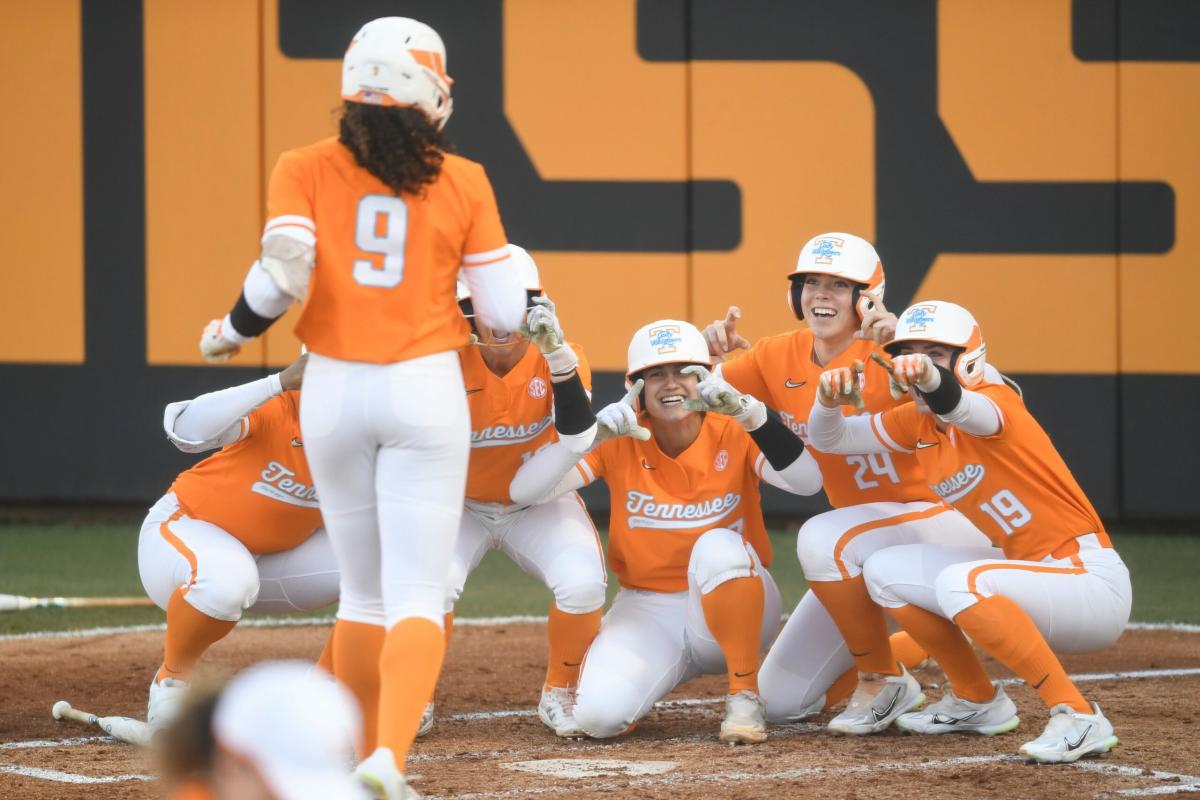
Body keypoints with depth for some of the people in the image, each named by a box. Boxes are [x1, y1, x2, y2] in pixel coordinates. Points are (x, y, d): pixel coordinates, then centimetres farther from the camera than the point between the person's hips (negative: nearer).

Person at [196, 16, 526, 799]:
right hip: (426, 389, -2)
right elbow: (504, 313, -3)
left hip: (333, 388, 2)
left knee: (363, 589, 18)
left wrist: (229, 332, 4)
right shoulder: (463, 182, -3)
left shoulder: (305, 170, -2)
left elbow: (282, 274, -14)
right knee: (418, 595, -4)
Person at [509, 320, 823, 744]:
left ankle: (744, 694, -19)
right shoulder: (619, 441, -6)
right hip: (647, 612, 1)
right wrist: (590, 434, -30)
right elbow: (522, 491, -17)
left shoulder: (734, 434, -9)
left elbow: (808, 481, -28)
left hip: (736, 610, -1)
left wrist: (748, 411, -38)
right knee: (598, 713, -25)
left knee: (718, 546, -35)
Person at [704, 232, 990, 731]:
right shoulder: (781, 358, 0)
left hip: (943, 519, -7)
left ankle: (884, 680, -17)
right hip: (866, 533, 7)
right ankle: (913, 650, 23)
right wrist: (711, 349, -22)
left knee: (821, 538, -37)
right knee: (781, 701, 2)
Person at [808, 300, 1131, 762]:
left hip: (1091, 582, -9)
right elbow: (829, 438, 9)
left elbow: (960, 407, -41)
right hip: (1028, 571, 9)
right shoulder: (918, 422, 7)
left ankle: (1078, 719, -28)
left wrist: (928, 376, -63)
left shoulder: (995, 400, -16)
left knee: (960, 582, -34)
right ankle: (978, 703, 19)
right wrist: (828, 399, -14)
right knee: (884, 572, 7)